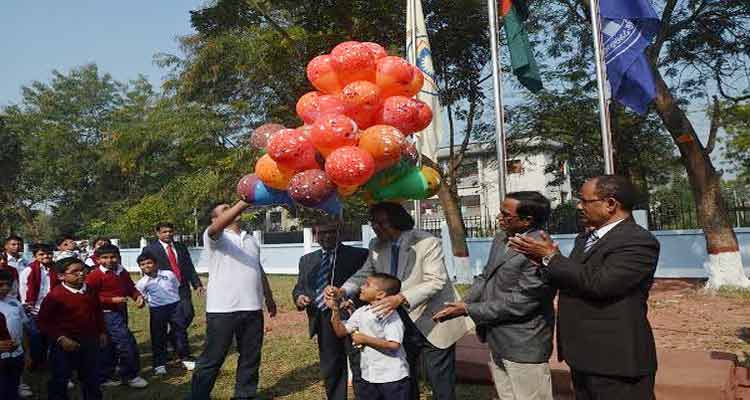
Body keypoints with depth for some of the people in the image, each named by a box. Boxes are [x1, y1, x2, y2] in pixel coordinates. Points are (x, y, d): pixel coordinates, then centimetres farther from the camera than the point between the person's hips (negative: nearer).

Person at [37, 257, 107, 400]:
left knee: (91, 378, 19)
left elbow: (98, 312, 15)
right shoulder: (55, 295, -17)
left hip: (90, 342, 5)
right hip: (67, 344, -5)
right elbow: (44, 321, -14)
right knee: (60, 380, 9)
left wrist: (101, 332, 15)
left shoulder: (90, 291, 2)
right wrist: (60, 338, -19)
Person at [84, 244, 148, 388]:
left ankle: (104, 377, 30)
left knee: (111, 345, 16)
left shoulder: (123, 273, 6)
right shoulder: (95, 275, -14)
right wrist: (112, 300, -21)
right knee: (127, 342, -10)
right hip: (107, 314, -8)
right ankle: (130, 376, 5)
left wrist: (138, 296, -6)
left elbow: (131, 288, 15)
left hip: (121, 312, 8)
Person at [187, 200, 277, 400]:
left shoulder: (251, 239, 18)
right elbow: (218, 226, -27)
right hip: (222, 309, -6)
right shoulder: (215, 237, -3)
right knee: (212, 359, 3)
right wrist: (243, 203, -40)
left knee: (251, 357, 14)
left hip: (252, 308, 6)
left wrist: (269, 297, 20)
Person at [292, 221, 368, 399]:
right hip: (323, 322, 5)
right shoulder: (307, 260, 15)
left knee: (361, 370, 0)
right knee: (330, 371, 16)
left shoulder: (360, 255, -2)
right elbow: (299, 287, 16)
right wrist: (299, 297, -7)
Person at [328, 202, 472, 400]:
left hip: (433, 325, -5)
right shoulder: (377, 246, 0)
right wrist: (342, 290, -15)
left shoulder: (428, 243, -19)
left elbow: (435, 282, -26)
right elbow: (364, 274, 5)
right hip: (400, 326, 6)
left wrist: (401, 298, -39)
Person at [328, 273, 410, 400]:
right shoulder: (361, 312, 5)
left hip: (393, 377, -7)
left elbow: (393, 344, -29)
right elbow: (341, 332, 10)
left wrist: (365, 339, -21)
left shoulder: (391, 315, -18)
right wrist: (335, 310, -2)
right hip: (368, 376, 7)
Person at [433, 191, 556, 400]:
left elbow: (521, 302, -23)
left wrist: (468, 309, -17)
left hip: (523, 348, -8)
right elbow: (485, 277, 15)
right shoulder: (501, 240, 6)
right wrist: (462, 303, -2)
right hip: (498, 342, 9)